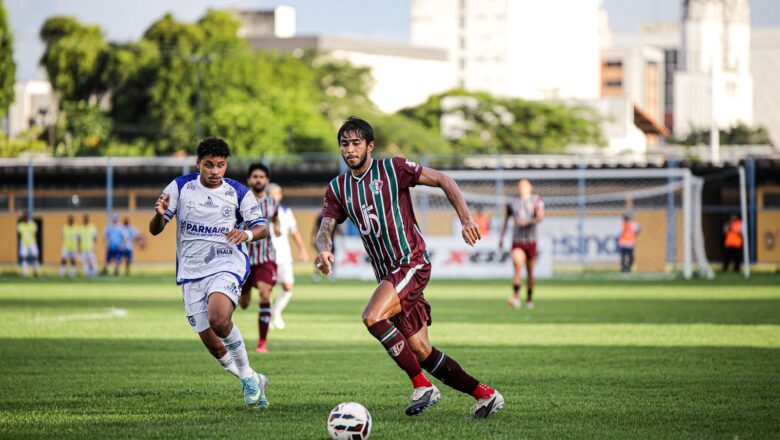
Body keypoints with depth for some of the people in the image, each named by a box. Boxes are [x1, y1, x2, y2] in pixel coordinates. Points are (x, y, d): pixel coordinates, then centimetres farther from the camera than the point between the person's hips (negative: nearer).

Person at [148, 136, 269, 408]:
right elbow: (154, 230, 1)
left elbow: (262, 228, 6)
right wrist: (160, 214, -22)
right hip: (191, 273, 3)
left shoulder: (238, 192, 0)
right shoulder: (180, 187, 1)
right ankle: (252, 381, 27)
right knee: (213, 346, 3)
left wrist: (247, 234, -18)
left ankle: (248, 375, -12)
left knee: (219, 319, -32)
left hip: (227, 265, -3)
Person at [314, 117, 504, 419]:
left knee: (373, 318, -27)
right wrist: (324, 249, -21)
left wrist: (466, 219, -12)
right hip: (387, 274, 7)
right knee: (421, 352, 4)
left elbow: (443, 181, -1)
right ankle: (484, 395, 16)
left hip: (412, 263, -7)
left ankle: (422, 386, -16)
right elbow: (326, 228, 3)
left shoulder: (393, 169, -5)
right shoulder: (338, 188, 11)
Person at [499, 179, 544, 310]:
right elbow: (506, 220, 17)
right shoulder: (512, 202, 6)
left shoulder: (536, 201, 0)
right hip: (517, 241, 0)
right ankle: (516, 297, -29)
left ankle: (529, 298, 27)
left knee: (530, 271, 10)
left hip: (531, 241, 0)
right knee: (517, 266, -21)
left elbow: (540, 216, -15)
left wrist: (528, 222, -31)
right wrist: (501, 237, 14)